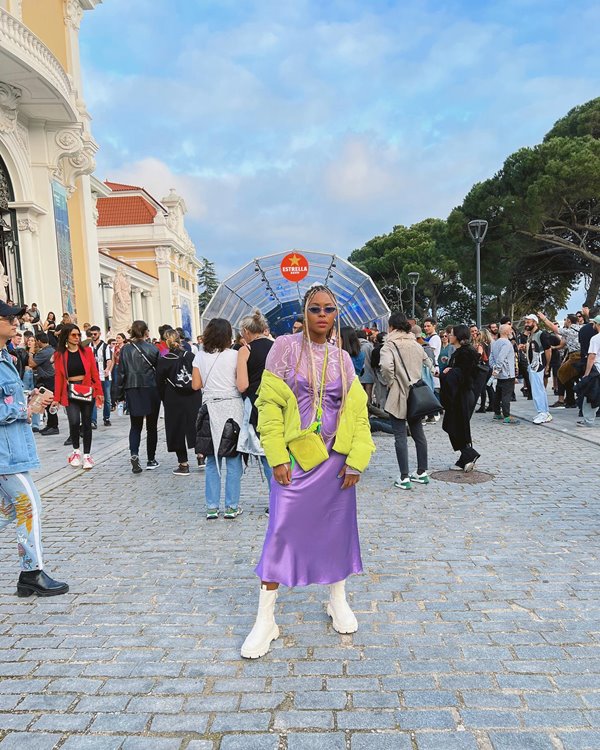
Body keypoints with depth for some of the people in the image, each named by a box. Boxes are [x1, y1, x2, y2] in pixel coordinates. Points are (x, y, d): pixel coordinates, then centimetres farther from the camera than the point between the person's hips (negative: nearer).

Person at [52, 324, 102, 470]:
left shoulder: (87, 351, 3)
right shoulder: (60, 354, 3)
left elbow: (94, 373, 2)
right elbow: (58, 377, 2)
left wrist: (99, 392, -4)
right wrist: (56, 398, 0)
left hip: (87, 391, 1)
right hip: (70, 392, -1)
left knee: (86, 423, 5)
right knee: (74, 422, -14)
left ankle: (87, 455, 17)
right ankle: (76, 451, 13)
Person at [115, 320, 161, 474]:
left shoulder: (125, 350, -1)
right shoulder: (152, 349, -5)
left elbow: (121, 373, 0)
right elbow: (159, 370, -3)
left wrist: (120, 394, 6)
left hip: (132, 391, 1)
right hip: (151, 390, -1)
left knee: (135, 426, 9)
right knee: (151, 426, 9)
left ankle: (134, 454, -13)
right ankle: (151, 460, 14)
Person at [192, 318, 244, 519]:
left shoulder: (200, 356, 2)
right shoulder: (234, 355, -6)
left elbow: (196, 385, 4)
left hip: (210, 409, 3)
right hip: (232, 408, -3)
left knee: (212, 461, 11)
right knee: (233, 460, 5)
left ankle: (212, 507, 14)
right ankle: (232, 506, 9)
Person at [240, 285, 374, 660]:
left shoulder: (342, 358, 6)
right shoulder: (286, 347, -4)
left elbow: (358, 410, 5)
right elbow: (269, 403, -7)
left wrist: (357, 459, -3)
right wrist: (277, 457, -12)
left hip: (335, 458, 3)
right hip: (295, 458, -3)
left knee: (337, 528, 13)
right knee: (281, 531, -3)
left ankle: (338, 600, 34)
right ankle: (266, 620, 10)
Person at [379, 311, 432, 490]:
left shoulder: (390, 345, -11)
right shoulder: (416, 344, 9)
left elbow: (386, 366, -28)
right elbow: (429, 364, 16)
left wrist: (391, 382, -13)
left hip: (399, 396, -6)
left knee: (400, 436, -1)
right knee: (418, 433, 15)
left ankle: (404, 478, 0)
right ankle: (422, 472, 24)